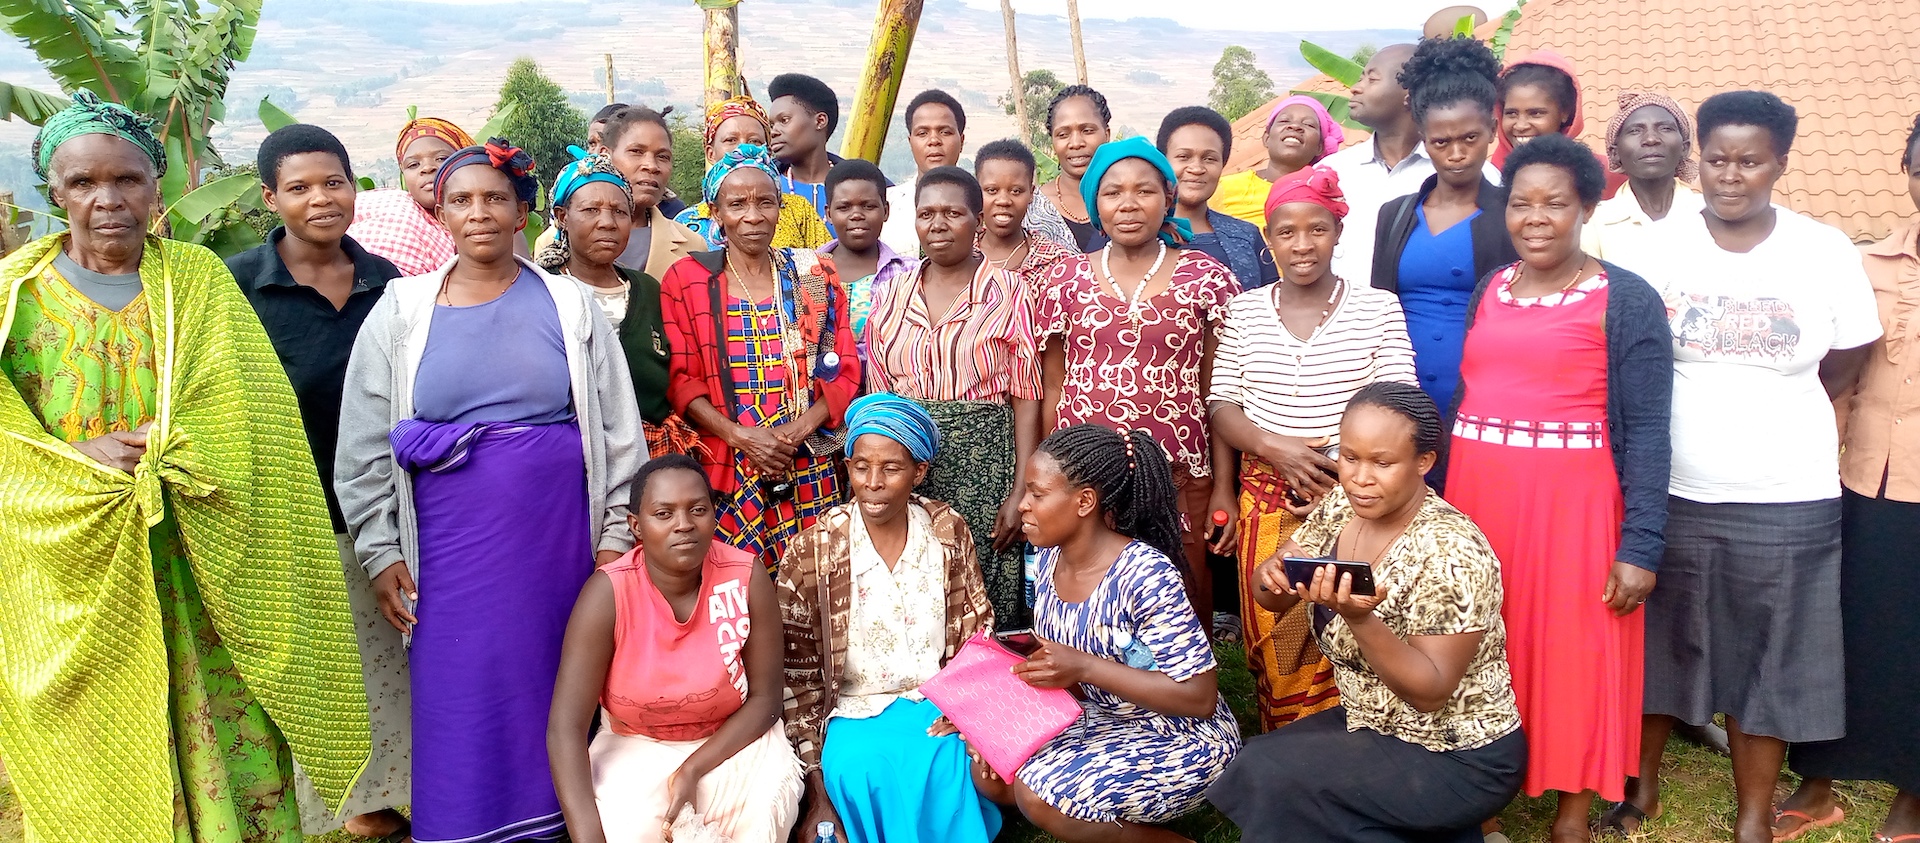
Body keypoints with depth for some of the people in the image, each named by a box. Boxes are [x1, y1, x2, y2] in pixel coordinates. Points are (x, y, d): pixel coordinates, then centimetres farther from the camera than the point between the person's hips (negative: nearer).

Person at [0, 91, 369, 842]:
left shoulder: (198, 279, 4)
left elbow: (250, 414, -5)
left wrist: (162, 451, -19)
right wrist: (78, 458, -15)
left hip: (193, 572, 0)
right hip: (69, 584, 1)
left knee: (222, 744, 2)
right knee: (91, 771, 7)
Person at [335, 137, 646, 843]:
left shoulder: (570, 305, 4)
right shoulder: (401, 311, 5)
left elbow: (618, 430, 4)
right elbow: (365, 446, 5)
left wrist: (617, 536, 1)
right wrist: (380, 553, 0)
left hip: (559, 541, 0)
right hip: (452, 549, 0)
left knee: (555, 695, 7)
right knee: (462, 708, 5)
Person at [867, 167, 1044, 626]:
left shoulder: (1008, 293, -1)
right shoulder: (892, 298, 10)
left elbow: (1026, 399, -3)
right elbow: (878, 398, 14)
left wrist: (1021, 490, -9)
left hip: (985, 465, -3)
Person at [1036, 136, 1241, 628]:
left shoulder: (1206, 278, 4)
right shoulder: (1065, 280, 7)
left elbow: (1217, 393, 4)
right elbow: (1054, 390, 9)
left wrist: (1224, 486, 0)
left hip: (1179, 477, -1)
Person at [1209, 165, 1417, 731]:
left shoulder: (1378, 308, 1)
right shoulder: (1244, 311, 7)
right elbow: (1221, 406, 4)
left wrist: (1340, 472, -16)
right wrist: (1274, 447, -15)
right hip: (1267, 503, 2)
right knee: (1273, 647, 5)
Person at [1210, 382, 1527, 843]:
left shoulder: (1450, 552, -25)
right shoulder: (1341, 507, -5)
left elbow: (1430, 692, -24)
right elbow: (1274, 600, 2)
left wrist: (1359, 618, -38)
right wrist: (1274, 575, -22)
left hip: (1459, 758, -7)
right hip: (1373, 725, 8)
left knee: (1274, 777, -20)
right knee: (1254, 764, -7)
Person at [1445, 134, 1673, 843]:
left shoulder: (1627, 301, -4)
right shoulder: (1487, 291, 11)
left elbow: (1646, 433, -8)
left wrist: (1639, 545, -14)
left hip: (1572, 505, -4)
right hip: (1476, 498, 5)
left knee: (1574, 655, 5)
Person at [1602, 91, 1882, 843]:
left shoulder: (1826, 254, -1)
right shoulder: (1657, 250, -2)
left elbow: (1842, 368, 7)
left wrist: (1767, 421, 3)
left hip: (1787, 500, 0)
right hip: (1669, 492, 0)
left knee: (1767, 658, 9)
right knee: (1656, 642, 11)